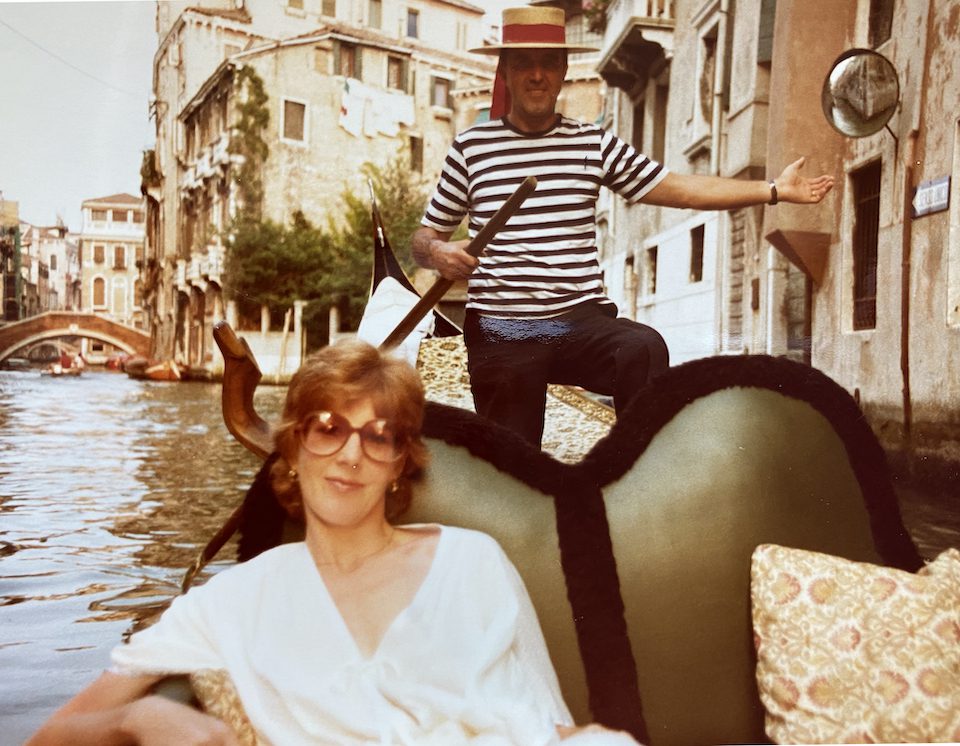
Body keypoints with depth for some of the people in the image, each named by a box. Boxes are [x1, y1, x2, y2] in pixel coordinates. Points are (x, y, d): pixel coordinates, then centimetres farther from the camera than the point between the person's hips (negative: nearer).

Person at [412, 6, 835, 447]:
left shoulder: (595, 145, 10)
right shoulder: (470, 146, 7)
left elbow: (680, 189, 6)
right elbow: (424, 235, 12)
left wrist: (773, 190, 0)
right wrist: (437, 252, -12)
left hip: (583, 319, 1)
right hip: (500, 331, 0)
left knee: (645, 348, -30)